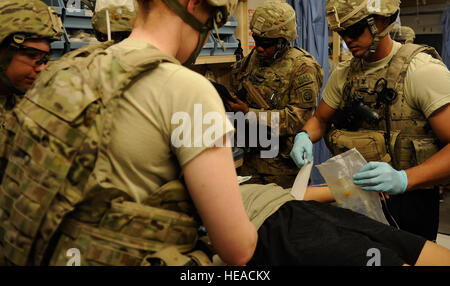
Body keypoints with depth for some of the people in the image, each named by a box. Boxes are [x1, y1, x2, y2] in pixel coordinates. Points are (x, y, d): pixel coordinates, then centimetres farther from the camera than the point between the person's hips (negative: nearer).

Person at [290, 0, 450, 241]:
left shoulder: (422, 70, -16)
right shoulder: (343, 73, 5)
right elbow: (320, 119, 15)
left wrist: (403, 179, -36)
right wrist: (304, 136, -9)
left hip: (406, 202, -5)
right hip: (352, 196, 6)